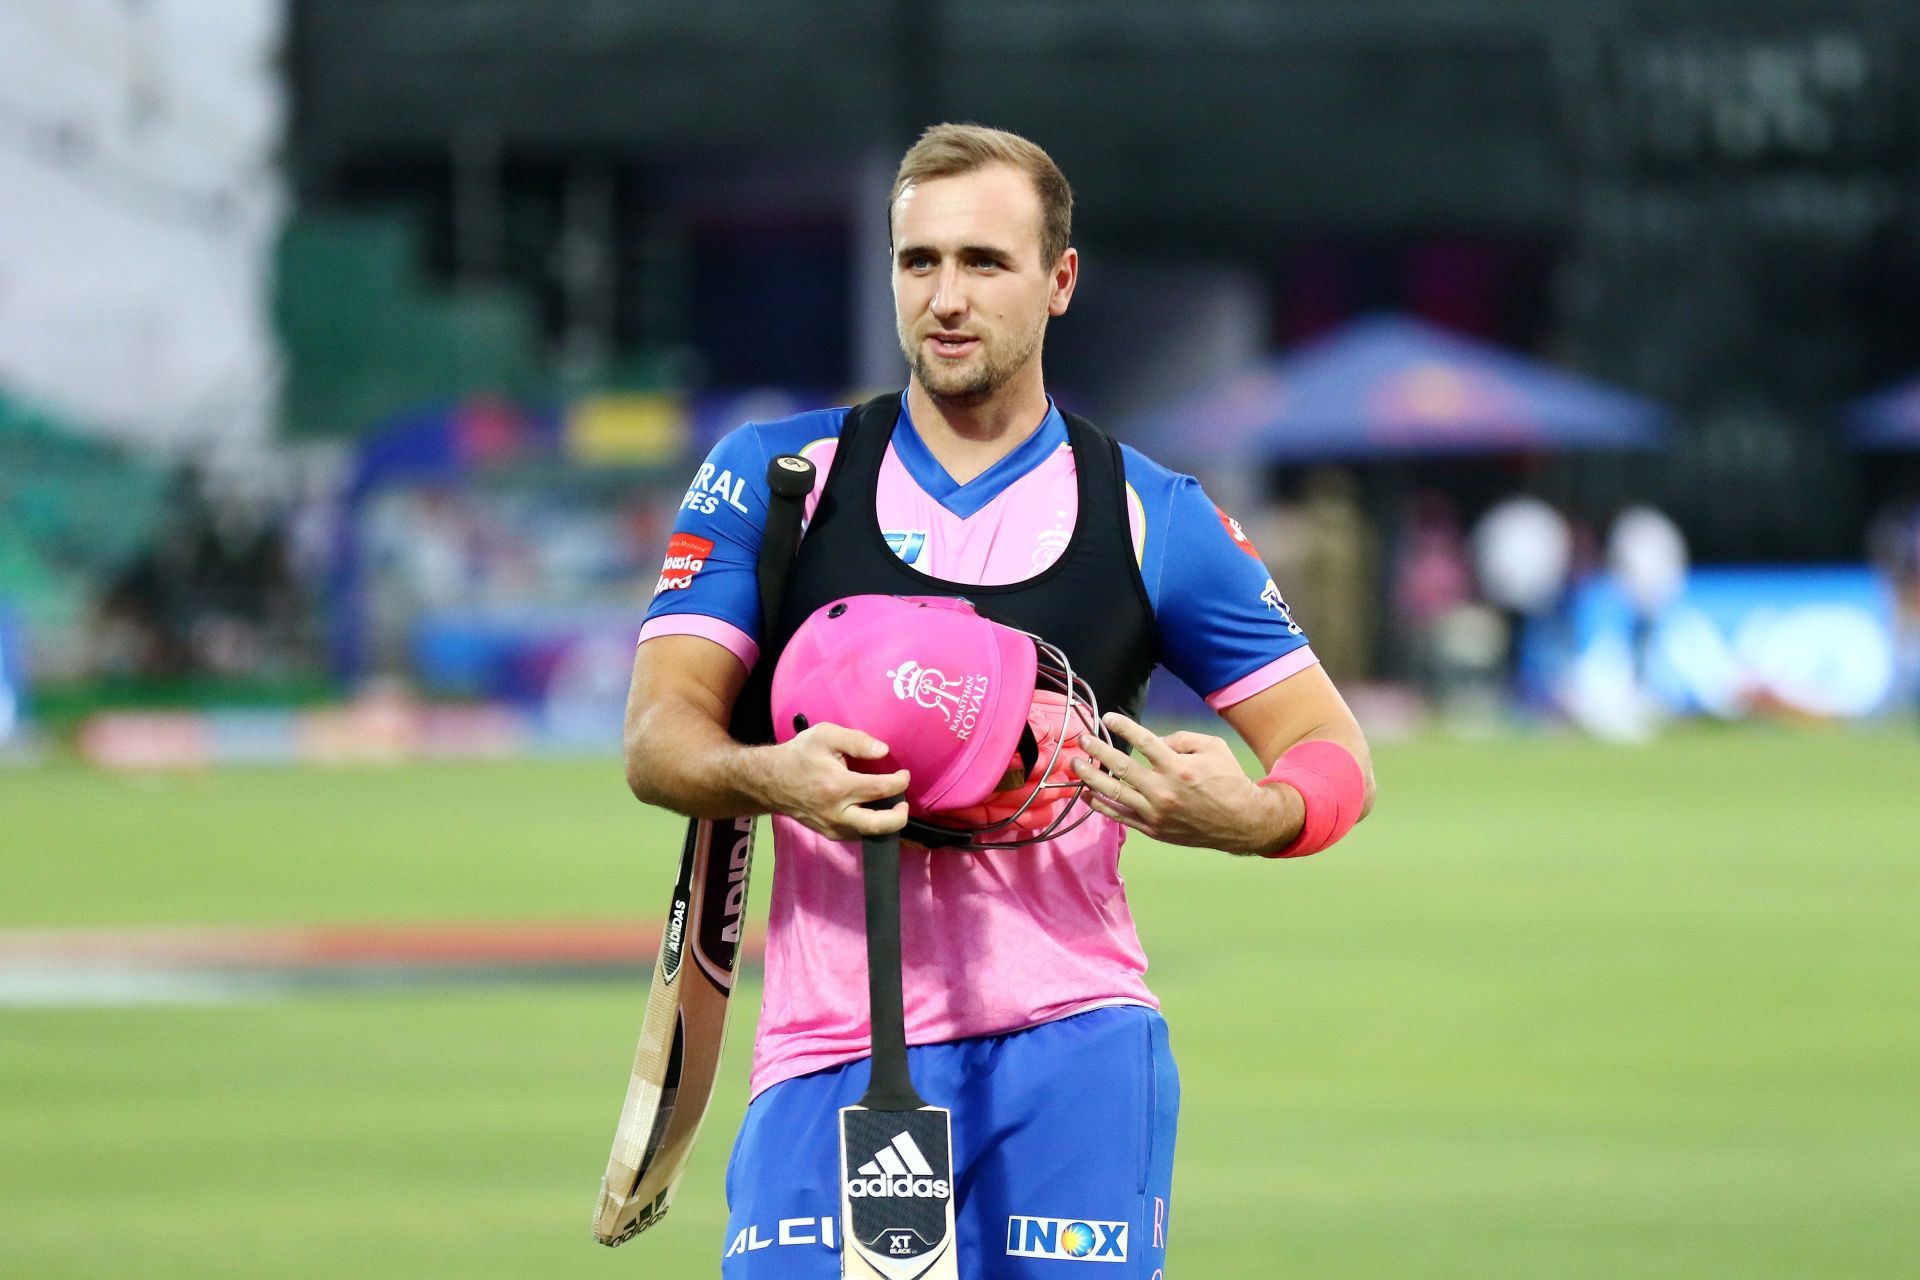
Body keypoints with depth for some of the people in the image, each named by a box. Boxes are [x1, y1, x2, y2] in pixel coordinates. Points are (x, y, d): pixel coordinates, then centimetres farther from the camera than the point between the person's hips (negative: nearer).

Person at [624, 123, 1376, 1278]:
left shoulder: (1155, 519, 8)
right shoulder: (771, 479, 8)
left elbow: (1332, 750, 9)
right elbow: (659, 737, 1)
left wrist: (1243, 814, -15)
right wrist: (768, 777, -22)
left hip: (1070, 1057, 0)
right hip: (830, 1050, 0)